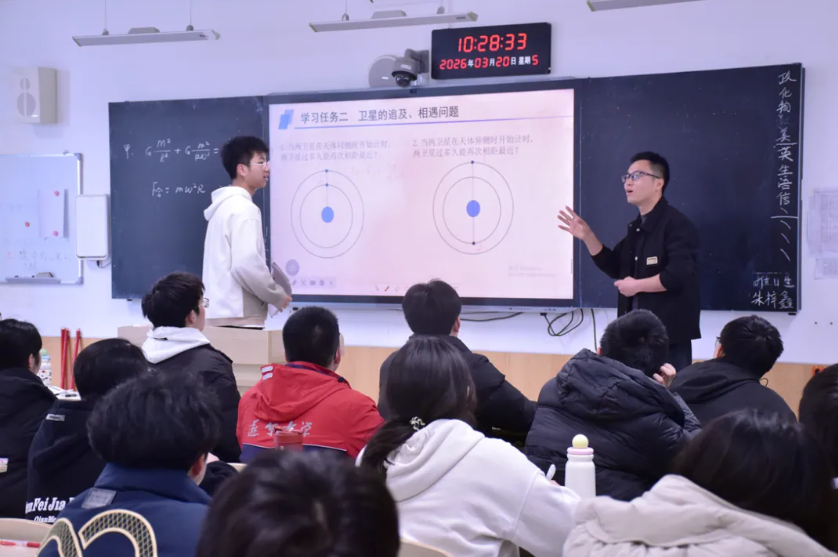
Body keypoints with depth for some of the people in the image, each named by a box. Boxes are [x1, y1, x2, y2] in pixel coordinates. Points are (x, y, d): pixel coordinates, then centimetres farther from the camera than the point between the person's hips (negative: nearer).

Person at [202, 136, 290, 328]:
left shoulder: (224, 206, 17)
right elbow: (246, 264, -23)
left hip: (219, 314, 10)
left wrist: (270, 293, 15)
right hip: (239, 317, -10)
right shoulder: (243, 209, -12)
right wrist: (277, 296, -8)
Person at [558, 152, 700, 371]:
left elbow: (679, 275, -25)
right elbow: (615, 268, 18)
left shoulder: (676, 224, -13)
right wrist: (587, 236, 8)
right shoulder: (637, 226, 13)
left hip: (669, 333, -9)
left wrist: (637, 285, -13)